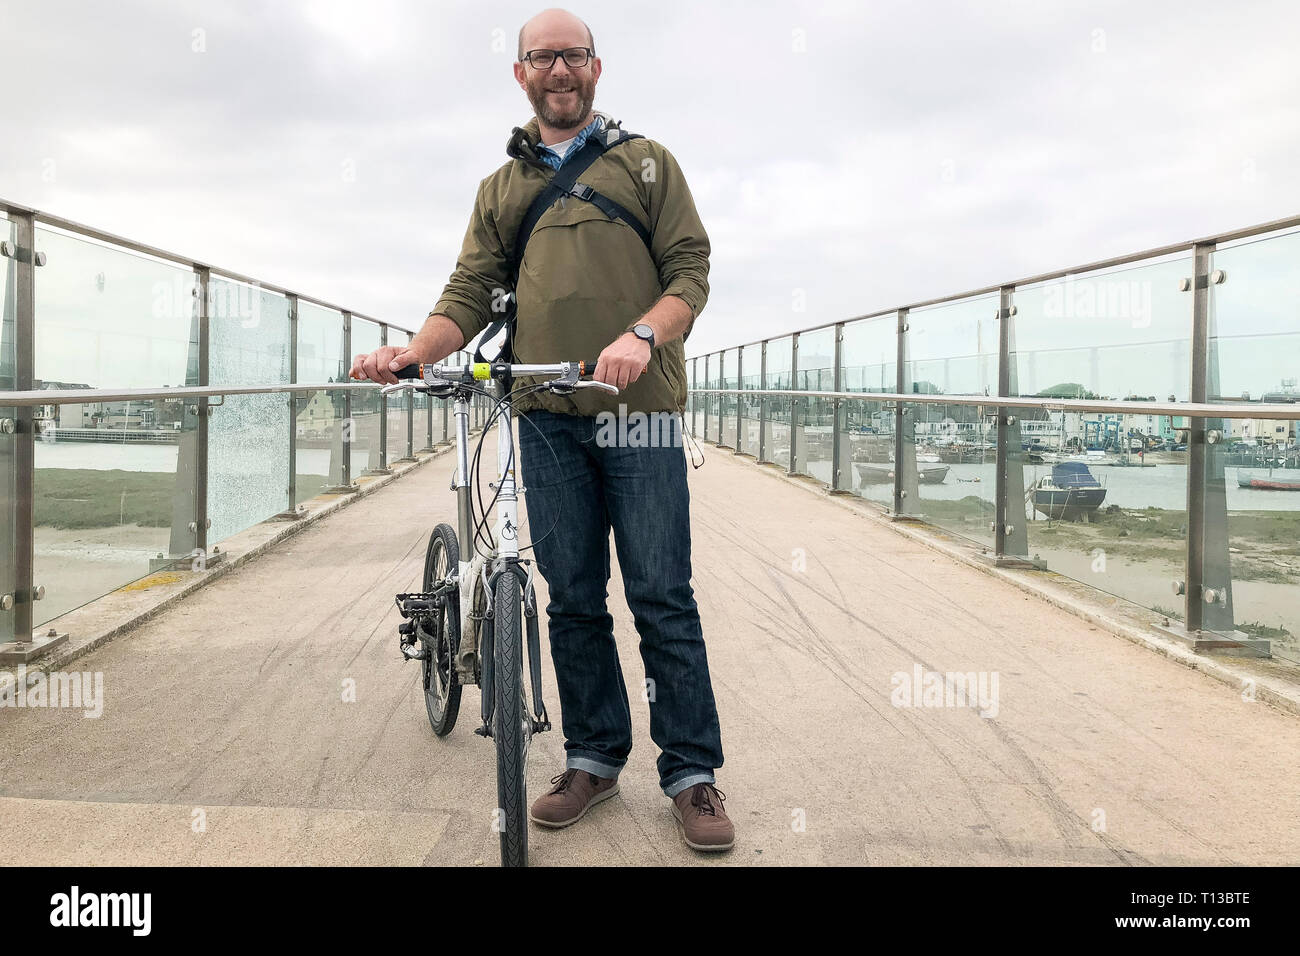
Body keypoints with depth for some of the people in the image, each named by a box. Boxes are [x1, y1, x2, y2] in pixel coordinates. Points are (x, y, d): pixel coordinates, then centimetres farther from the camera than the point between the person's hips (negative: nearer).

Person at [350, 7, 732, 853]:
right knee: (573, 600, 7)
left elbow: (691, 269, 2)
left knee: (663, 598, -2)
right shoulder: (501, 188, 20)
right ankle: (594, 758, 21)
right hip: (547, 418, 3)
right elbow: (470, 296, 12)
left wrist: (643, 334, -18)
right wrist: (412, 353, -8)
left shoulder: (645, 162, 12)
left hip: (640, 410, -3)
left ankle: (692, 773, 10)